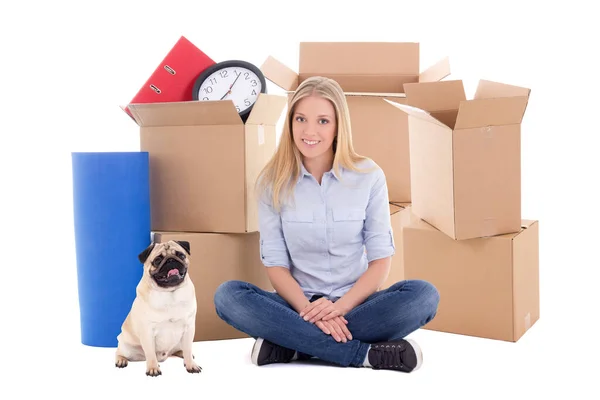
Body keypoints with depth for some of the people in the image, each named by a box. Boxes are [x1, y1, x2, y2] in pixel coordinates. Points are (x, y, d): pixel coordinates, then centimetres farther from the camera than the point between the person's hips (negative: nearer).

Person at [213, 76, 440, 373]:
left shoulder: (369, 176, -4)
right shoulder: (272, 181, -3)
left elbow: (381, 258, -3)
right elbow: (275, 263, -4)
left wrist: (340, 306, -20)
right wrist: (308, 309, -22)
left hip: (354, 305, 0)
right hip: (298, 306, 0)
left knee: (423, 295, -28)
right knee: (227, 295, -28)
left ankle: (291, 345, -25)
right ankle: (364, 353, -28)